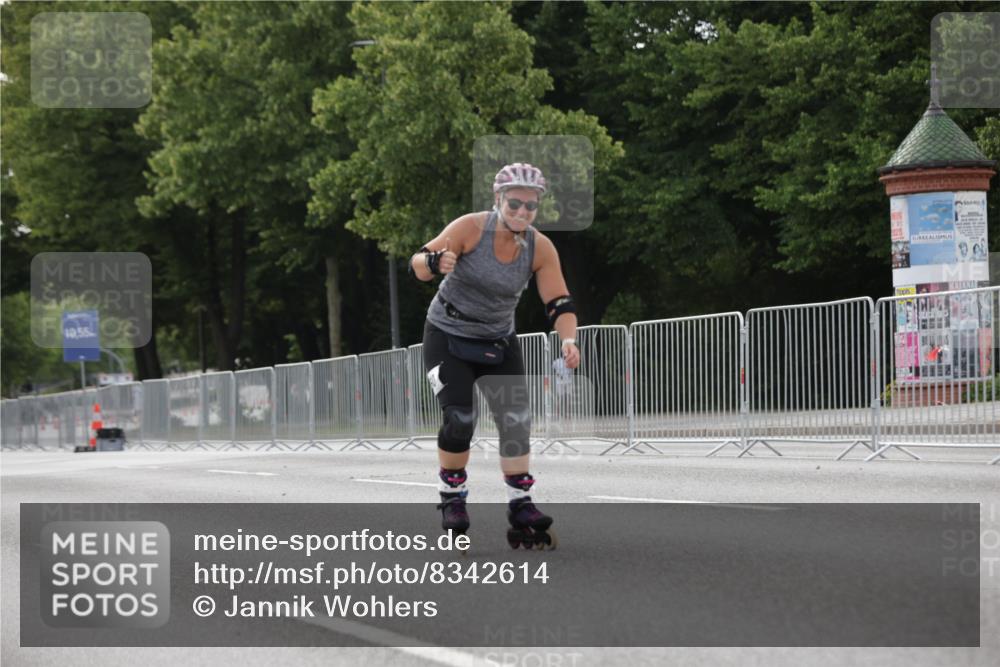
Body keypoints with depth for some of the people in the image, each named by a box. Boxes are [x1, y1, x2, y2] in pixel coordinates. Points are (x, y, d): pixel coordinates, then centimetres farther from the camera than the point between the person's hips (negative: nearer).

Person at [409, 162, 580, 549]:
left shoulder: (540, 248, -12)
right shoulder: (470, 228, -21)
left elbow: (559, 303, -12)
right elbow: (418, 264, -24)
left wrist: (568, 339, -31)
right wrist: (436, 261, -48)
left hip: (499, 342, 4)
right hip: (448, 338, -4)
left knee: (517, 421, -7)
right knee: (459, 420, -18)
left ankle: (520, 508, 2)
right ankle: (452, 500, 2)